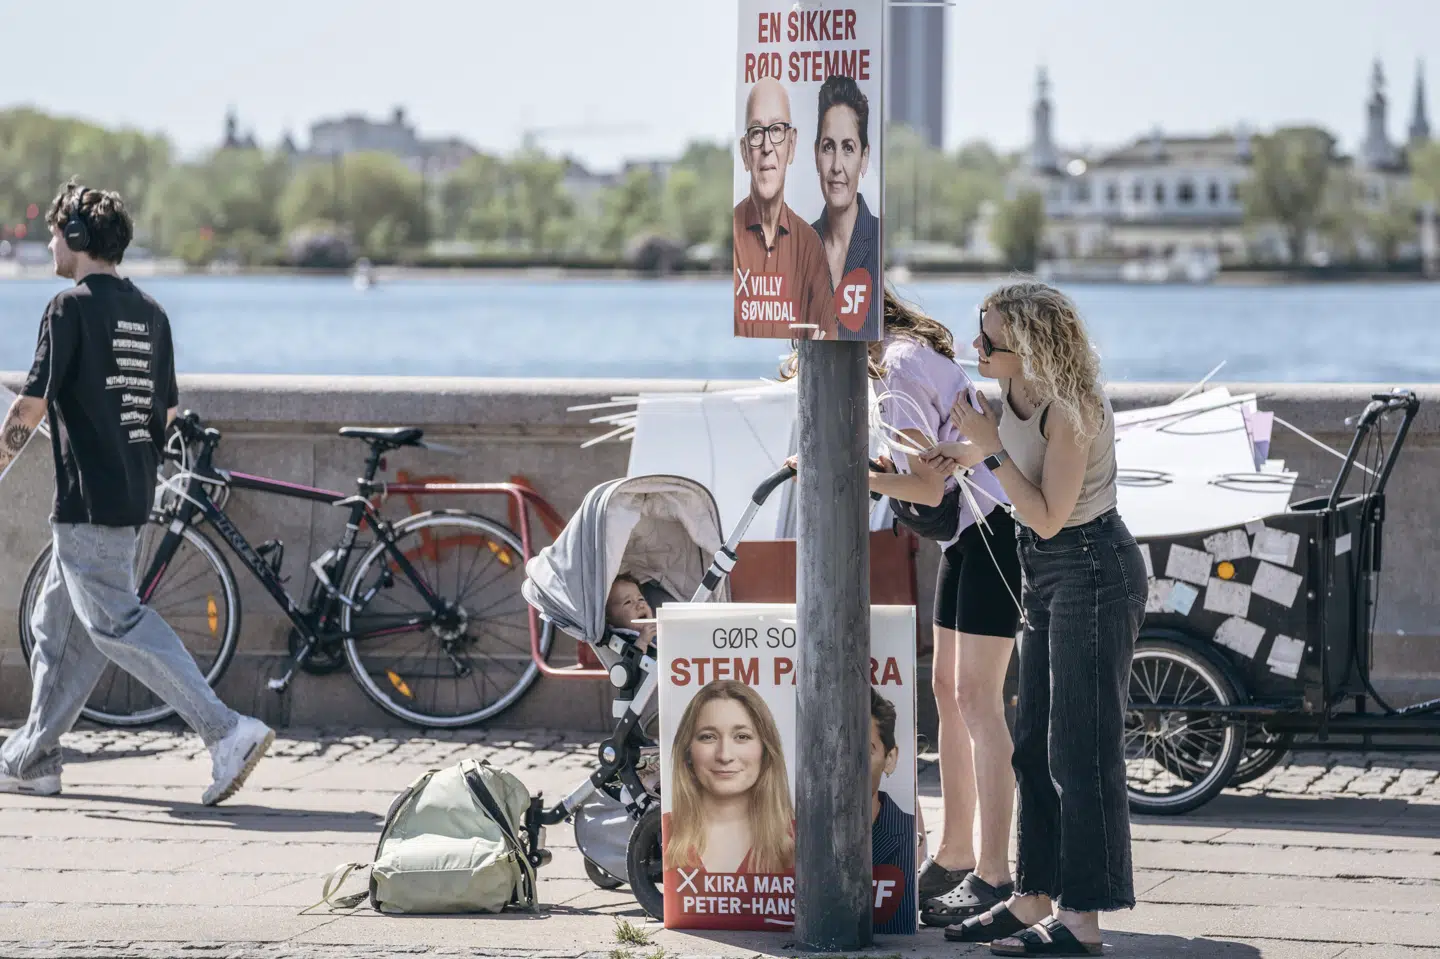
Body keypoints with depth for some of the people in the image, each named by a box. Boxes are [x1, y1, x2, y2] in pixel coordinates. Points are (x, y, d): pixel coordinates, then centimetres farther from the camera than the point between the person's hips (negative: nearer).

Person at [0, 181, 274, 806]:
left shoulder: (71, 308, -11)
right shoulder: (148, 313, 12)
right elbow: (166, 411, 16)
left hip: (87, 501, -9)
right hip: (132, 495, 9)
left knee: (116, 624, -8)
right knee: (58, 625, 16)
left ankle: (227, 731, -18)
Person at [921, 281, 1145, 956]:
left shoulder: (1072, 408, -24)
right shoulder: (1015, 392, 1)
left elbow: (1047, 516, -23)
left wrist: (991, 447, -24)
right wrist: (965, 451, 9)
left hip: (1094, 569, -10)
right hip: (1047, 572, 10)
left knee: (1081, 747, -7)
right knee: (1035, 745, 13)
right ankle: (1034, 899, 21)